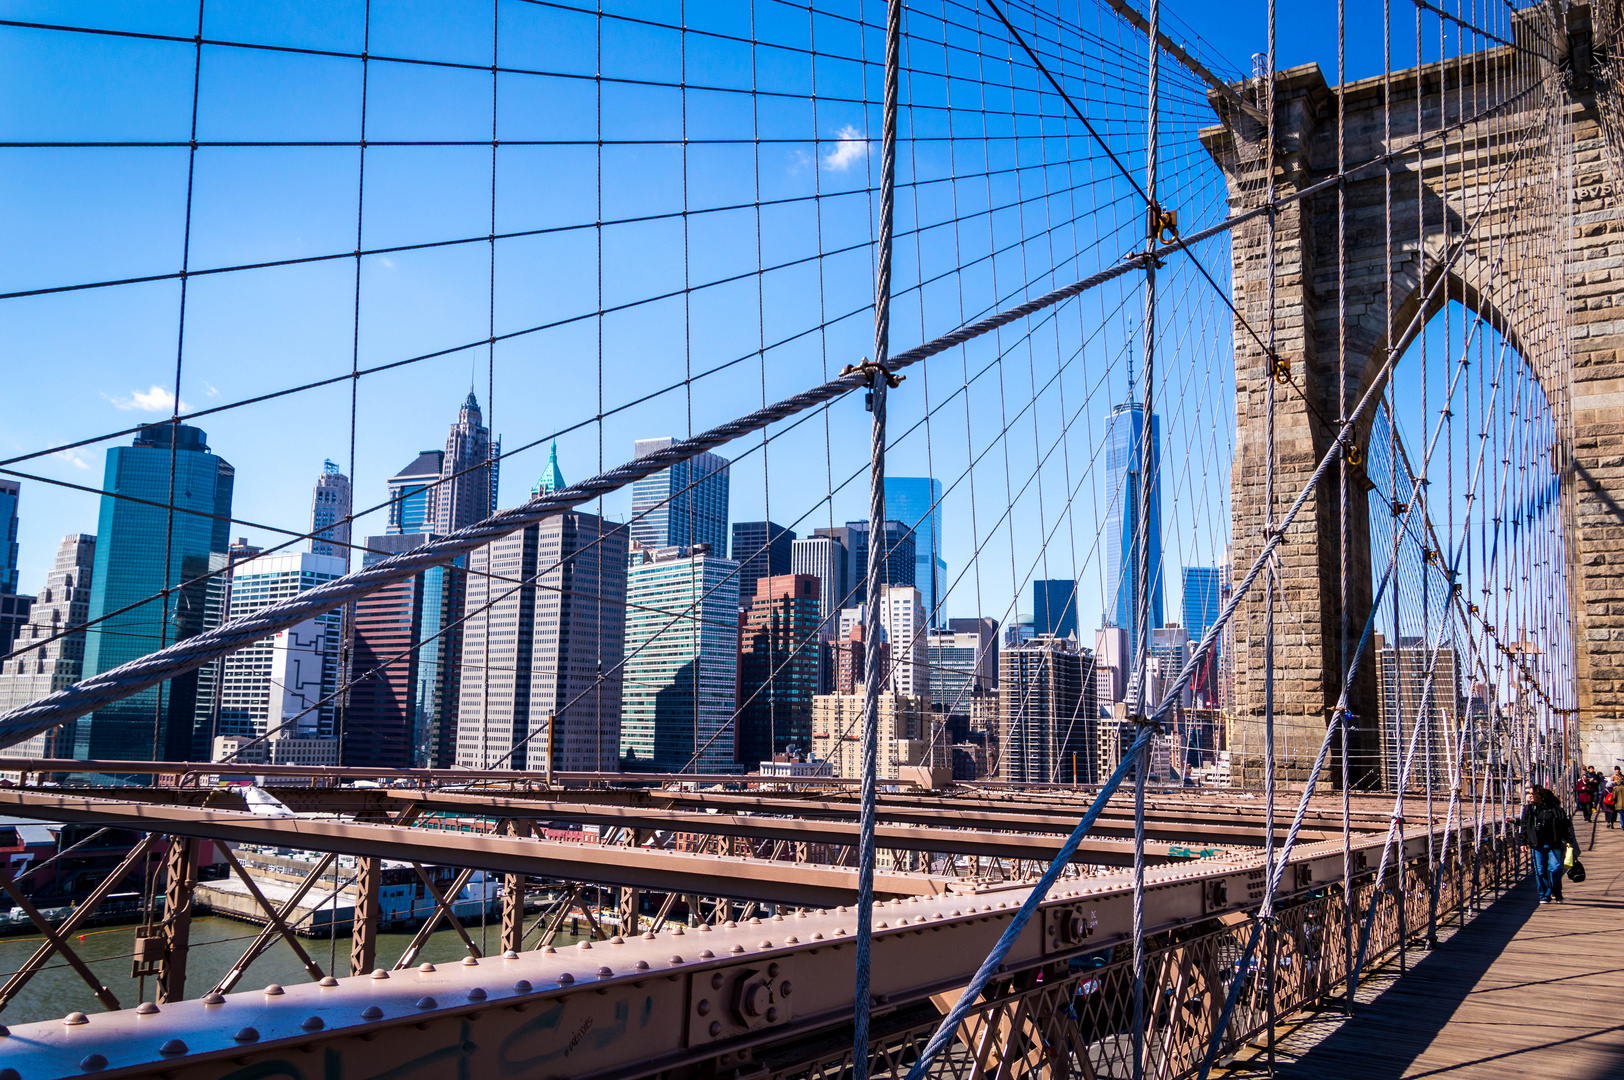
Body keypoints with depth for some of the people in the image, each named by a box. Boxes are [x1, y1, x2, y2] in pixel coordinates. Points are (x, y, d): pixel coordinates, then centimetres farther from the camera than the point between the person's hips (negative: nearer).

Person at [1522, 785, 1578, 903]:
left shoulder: (1554, 808, 1)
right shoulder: (1529, 808, 9)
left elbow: (1565, 824, 2)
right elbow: (1524, 826, 11)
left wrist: (1569, 840, -4)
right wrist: (1524, 842, 7)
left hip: (1553, 845, -2)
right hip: (1537, 845, 2)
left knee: (1555, 868, -7)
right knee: (1540, 870, 1)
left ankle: (1557, 893, 13)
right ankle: (1544, 896, 11)